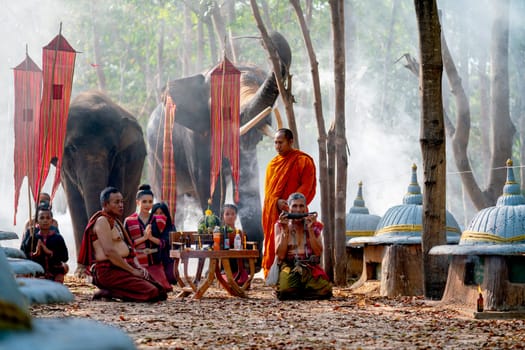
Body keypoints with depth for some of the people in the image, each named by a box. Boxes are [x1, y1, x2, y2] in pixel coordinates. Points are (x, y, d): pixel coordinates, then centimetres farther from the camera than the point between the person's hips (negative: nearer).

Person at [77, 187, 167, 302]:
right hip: (109, 271, -10)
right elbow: (109, 251, -19)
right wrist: (132, 270, -16)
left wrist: (138, 267, 2)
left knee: (161, 292, -2)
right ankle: (108, 293, -12)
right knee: (151, 293, -23)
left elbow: (129, 249, 22)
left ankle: (112, 291, 2)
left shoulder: (116, 222, 22)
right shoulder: (102, 220, -8)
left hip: (123, 268, 10)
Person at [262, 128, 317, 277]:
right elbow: (268, 188, 9)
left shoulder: (303, 161, 0)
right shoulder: (273, 163, 16)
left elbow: (306, 186, -7)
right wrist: (277, 202, -11)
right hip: (273, 213, 5)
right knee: (274, 246, 0)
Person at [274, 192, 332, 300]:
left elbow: (318, 253, -3)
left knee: (324, 290, -27)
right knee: (286, 290, -35)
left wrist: (310, 230, -9)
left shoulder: (314, 225, 9)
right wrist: (285, 230, -12)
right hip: (288, 266, -2)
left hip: (309, 267, 2)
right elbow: (280, 255, -6)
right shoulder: (280, 225, 5)